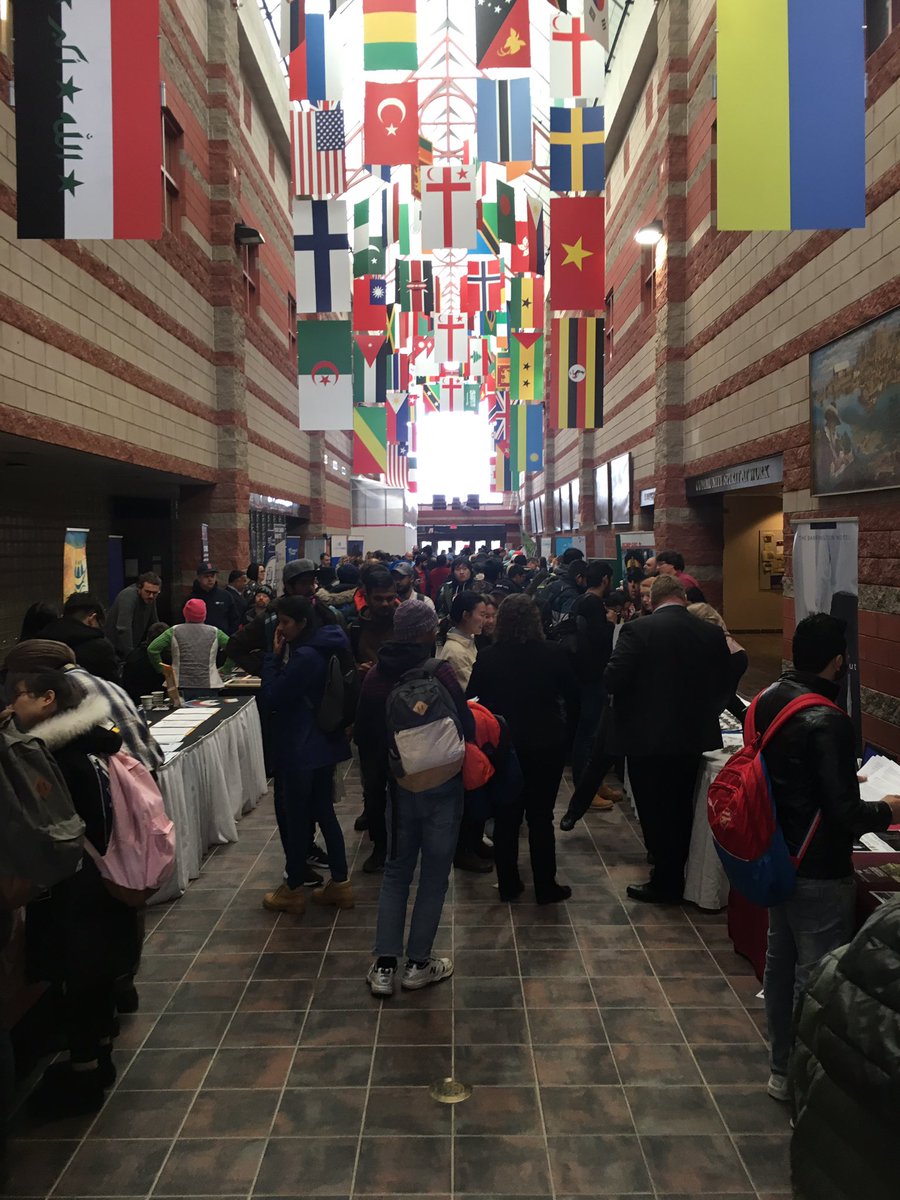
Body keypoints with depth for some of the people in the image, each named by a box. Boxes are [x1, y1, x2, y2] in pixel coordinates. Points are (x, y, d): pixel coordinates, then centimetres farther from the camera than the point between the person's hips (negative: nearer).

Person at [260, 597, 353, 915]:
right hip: (323, 744, 9)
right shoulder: (321, 649, 7)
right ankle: (340, 883, 23)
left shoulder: (304, 656, -23)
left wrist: (274, 655, -13)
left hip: (299, 749, -9)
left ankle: (293, 889, 18)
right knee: (324, 813, 15)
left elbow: (272, 698, -19)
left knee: (294, 818, 5)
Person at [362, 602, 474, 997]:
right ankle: (418, 963, 19)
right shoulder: (438, 673, -19)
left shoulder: (375, 677, -3)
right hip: (441, 786, -5)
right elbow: (465, 728, -16)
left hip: (399, 785, 5)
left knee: (396, 870, 16)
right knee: (434, 875, 10)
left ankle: (384, 965, 16)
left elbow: (364, 735, 5)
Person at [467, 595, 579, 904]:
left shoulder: (487, 658, -8)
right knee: (541, 817, 8)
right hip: (546, 746, -1)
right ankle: (545, 887, 16)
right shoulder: (554, 654, -10)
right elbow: (573, 699, -3)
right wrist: (566, 736, 8)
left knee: (506, 818, 12)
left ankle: (508, 884, 21)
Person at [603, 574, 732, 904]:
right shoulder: (712, 633, -2)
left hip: (647, 738, -5)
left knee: (654, 813, 8)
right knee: (681, 809, 20)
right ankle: (676, 875, 33)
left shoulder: (637, 631, -15)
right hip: (693, 737, 5)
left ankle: (664, 883, 17)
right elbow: (723, 684, 4)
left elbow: (613, 680, -18)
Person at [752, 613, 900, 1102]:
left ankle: (781, 1069, 36)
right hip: (819, 872, -8)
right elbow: (844, 814, -23)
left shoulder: (767, 701, -1)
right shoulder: (828, 722, -26)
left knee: (780, 961, 20)